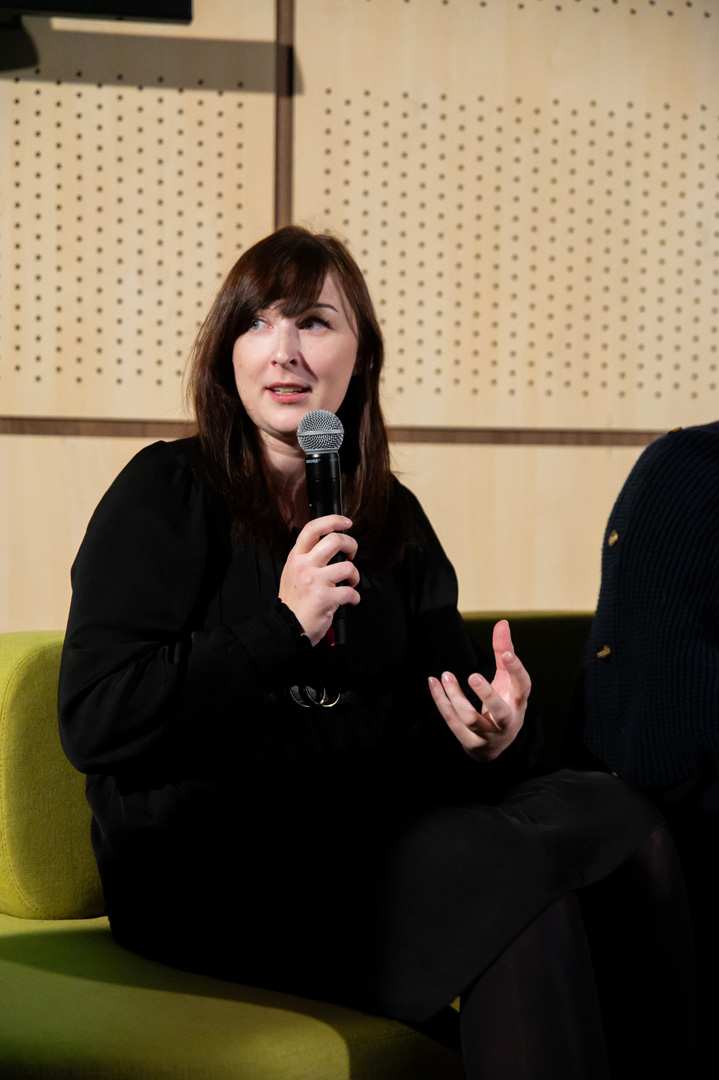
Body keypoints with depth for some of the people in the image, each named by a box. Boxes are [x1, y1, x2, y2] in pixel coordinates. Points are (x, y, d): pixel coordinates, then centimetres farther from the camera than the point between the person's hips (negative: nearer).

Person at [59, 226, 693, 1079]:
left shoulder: (394, 519, 16)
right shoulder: (166, 495, -1)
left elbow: (441, 712, 14)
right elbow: (93, 724, -12)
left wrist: (493, 737, -11)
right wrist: (282, 629, -18)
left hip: (371, 830, 6)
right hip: (203, 863, -6)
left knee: (613, 813, -19)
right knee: (516, 875, -30)